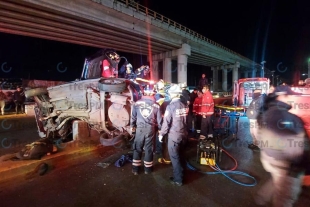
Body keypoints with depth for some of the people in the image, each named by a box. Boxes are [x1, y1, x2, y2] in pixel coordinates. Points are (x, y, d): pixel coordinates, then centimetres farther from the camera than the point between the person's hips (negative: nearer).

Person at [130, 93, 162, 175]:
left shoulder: (137, 103, -1)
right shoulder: (156, 105, -3)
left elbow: (133, 116, 3)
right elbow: (159, 119, 0)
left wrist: (132, 126, 19)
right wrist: (160, 128, 16)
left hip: (140, 128, 1)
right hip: (151, 129, 0)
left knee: (137, 148, 13)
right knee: (149, 149, 12)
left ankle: (135, 169, 21)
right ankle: (147, 168, 26)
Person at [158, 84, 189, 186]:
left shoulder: (170, 106, -18)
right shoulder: (185, 105, -1)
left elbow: (166, 122, -16)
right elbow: (187, 120, 8)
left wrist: (161, 134, -4)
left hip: (174, 135, -6)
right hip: (183, 134, 6)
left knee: (174, 157, 8)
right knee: (180, 155, 22)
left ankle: (178, 179, 19)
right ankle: (179, 174, 38)